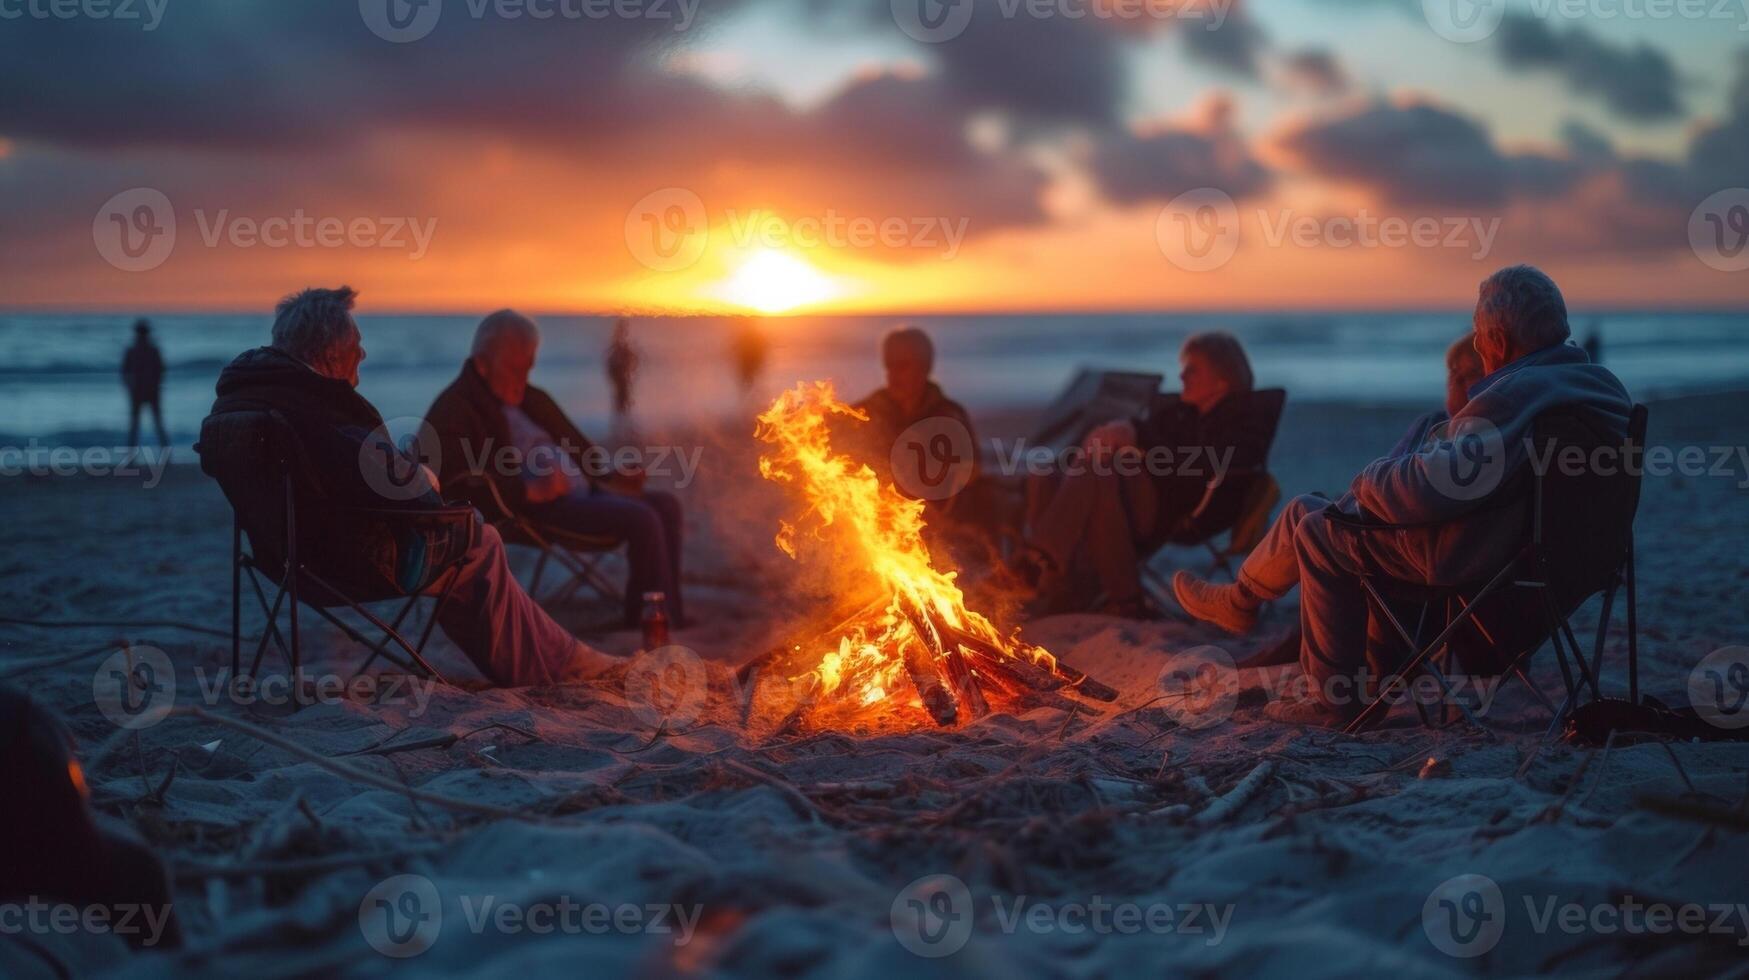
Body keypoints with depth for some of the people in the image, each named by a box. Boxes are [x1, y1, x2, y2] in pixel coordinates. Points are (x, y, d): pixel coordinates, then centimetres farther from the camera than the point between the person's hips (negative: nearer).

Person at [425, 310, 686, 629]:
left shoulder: (533, 399, 21)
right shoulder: (455, 409, -7)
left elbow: (578, 446, 31)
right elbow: (452, 475, -23)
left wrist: (613, 475, 10)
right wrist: (528, 491, -28)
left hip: (580, 495, 10)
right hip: (538, 510, -10)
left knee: (665, 504, -2)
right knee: (641, 519, -23)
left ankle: (670, 615, -4)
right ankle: (663, 620, -13)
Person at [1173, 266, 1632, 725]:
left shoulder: (1512, 398, -28)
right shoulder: (1605, 383, 2)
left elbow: (1426, 491, -32)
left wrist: (1369, 479, -11)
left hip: (1476, 559, -9)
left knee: (1315, 528, 9)